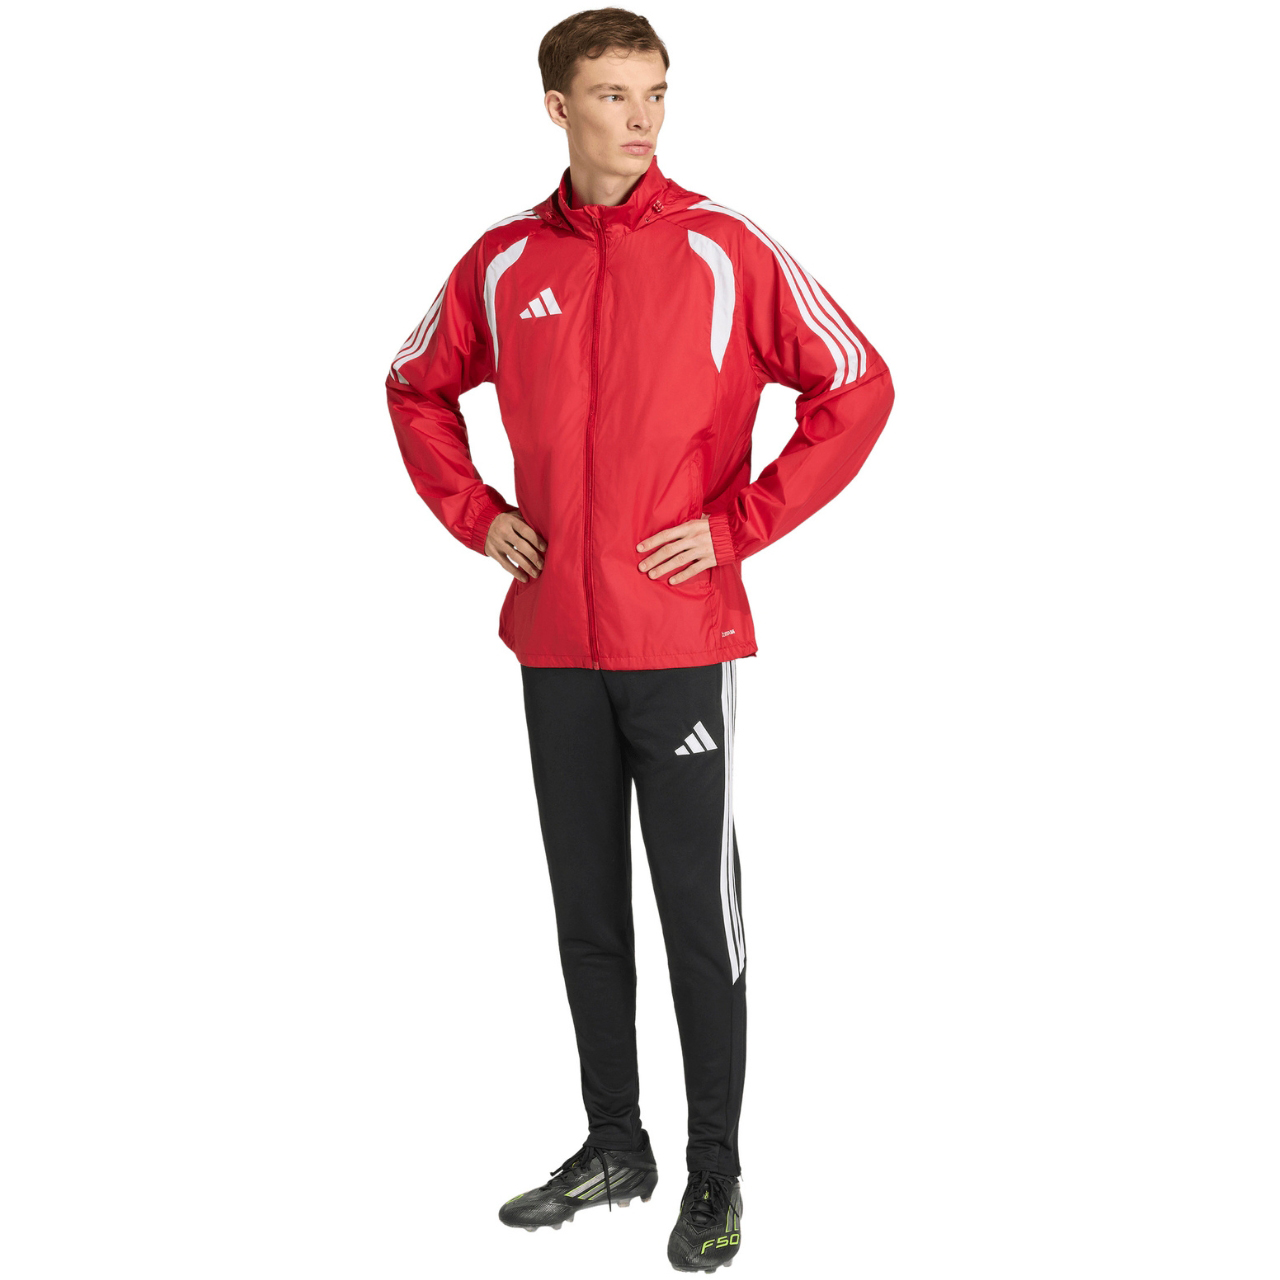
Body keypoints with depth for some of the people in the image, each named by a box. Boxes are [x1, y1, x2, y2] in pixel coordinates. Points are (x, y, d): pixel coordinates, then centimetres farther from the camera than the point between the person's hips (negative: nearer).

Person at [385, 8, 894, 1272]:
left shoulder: (723, 250, -5)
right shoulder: (504, 263, 6)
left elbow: (857, 386, -5)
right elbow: (417, 387, 22)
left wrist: (741, 524, -10)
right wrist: (473, 513, 8)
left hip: (681, 634, -4)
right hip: (553, 636, 4)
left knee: (697, 905, 3)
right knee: (586, 907, 13)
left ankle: (715, 1168, 16)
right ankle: (613, 1145, 28)